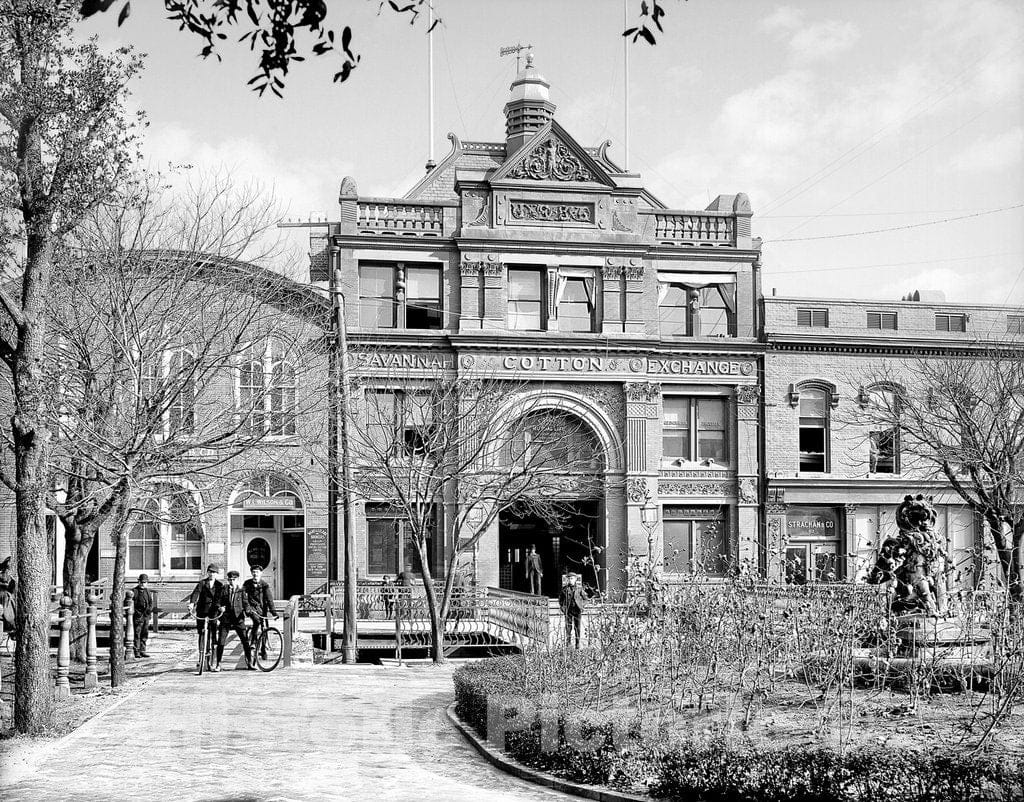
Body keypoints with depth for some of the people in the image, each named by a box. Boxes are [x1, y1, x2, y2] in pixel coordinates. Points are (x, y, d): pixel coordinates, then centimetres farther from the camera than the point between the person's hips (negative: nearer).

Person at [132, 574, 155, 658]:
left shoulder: (148, 591, 12)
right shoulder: (135, 591, -5)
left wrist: (151, 611, 11)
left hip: (146, 615, 6)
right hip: (138, 615, -6)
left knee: (145, 634, 9)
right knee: (137, 634, -4)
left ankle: (142, 650, 17)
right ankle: (137, 651, -1)